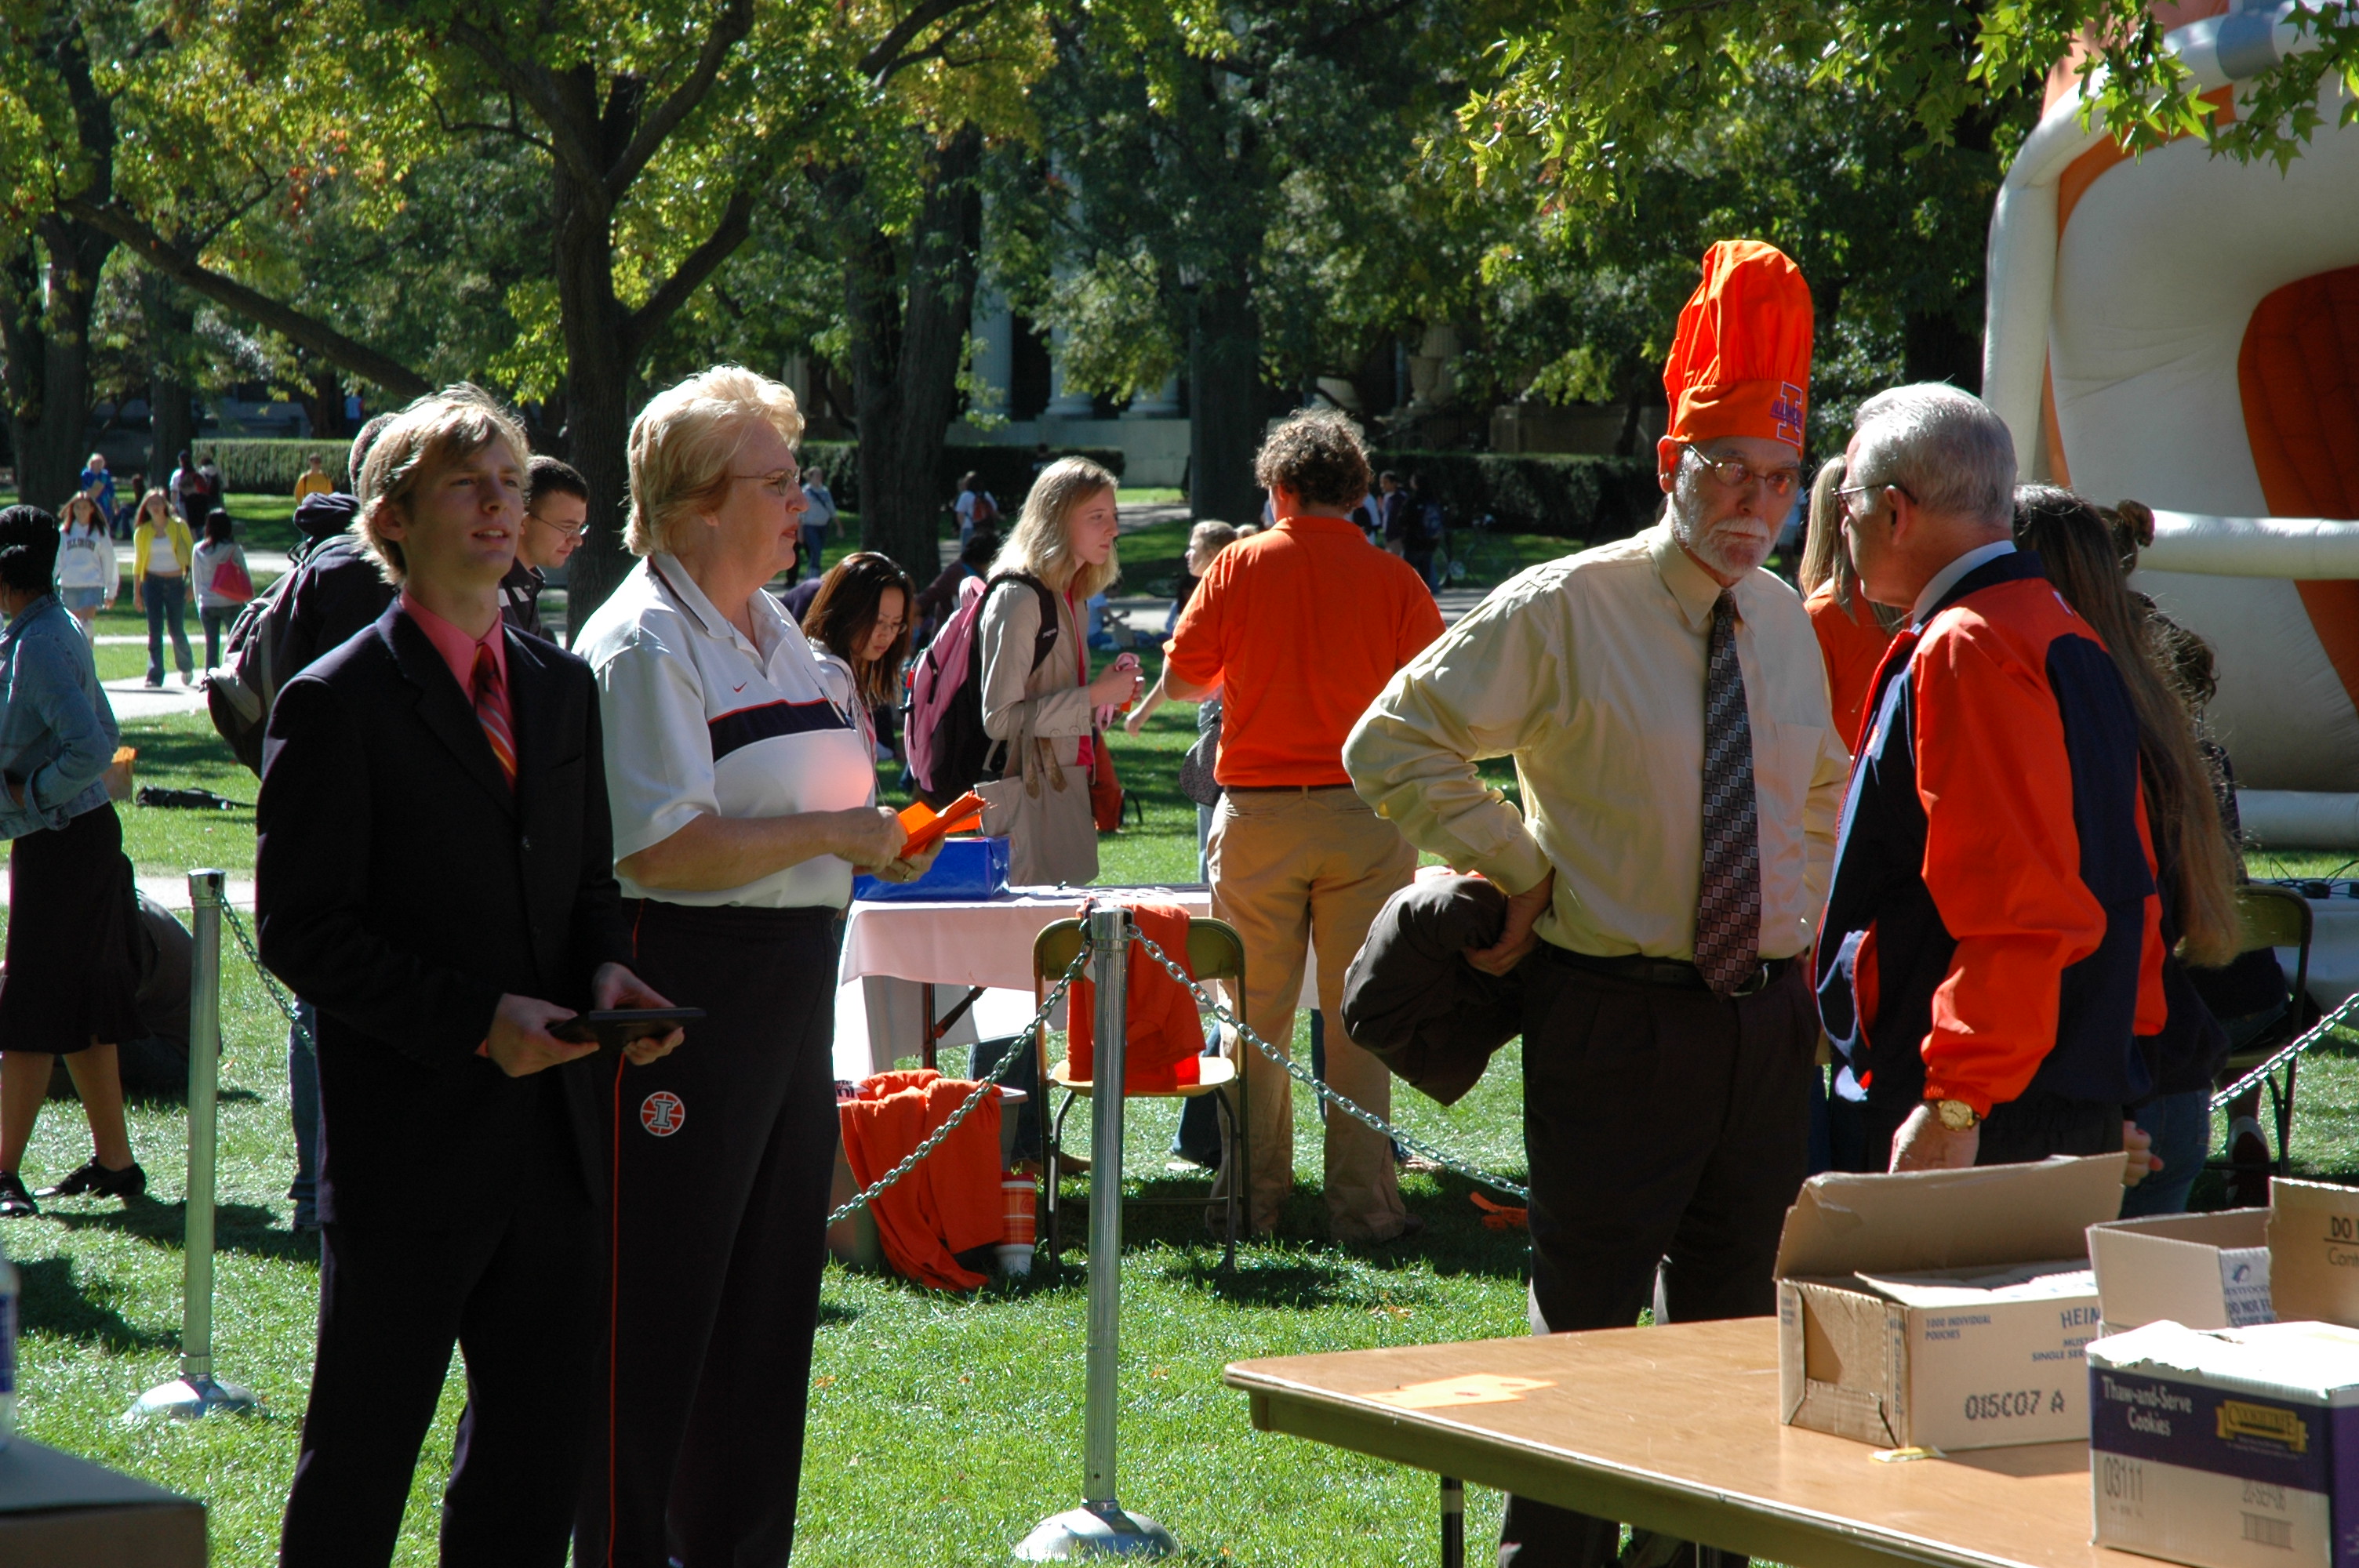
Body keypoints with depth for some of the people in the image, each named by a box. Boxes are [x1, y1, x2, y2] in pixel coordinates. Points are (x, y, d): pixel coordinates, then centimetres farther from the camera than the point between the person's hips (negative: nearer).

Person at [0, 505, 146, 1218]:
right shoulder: (62, 630, 10)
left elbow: (91, 748, -28)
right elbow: (103, 736, 17)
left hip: (59, 844, -10)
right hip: (87, 834, 10)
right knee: (84, 1013, 14)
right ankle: (113, 1161, 20)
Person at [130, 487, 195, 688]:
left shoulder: (179, 527, 0)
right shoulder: (142, 532, 6)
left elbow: (191, 555, 2)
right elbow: (138, 563, 11)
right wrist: (136, 593, 7)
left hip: (175, 582, -1)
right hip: (152, 583, 1)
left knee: (177, 630, 5)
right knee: (154, 632, -5)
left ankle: (187, 666, 30)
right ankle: (154, 676, -5)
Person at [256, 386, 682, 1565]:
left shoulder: (563, 687, 13)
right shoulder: (337, 703, -8)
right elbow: (300, 929, -10)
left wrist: (607, 970, -3)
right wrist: (474, 1019, -19)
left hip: (551, 1134, 6)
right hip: (409, 1140, -6)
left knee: (540, 1444, 11)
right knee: (360, 1455, 3)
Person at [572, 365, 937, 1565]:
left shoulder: (776, 634, 17)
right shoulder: (644, 644, -12)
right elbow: (666, 847, -21)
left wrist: (879, 837, 6)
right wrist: (832, 834, -18)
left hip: (791, 988, 9)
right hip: (680, 998, -9)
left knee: (773, 1294, 14)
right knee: (659, 1302, -4)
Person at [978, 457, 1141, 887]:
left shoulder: (1069, 598, 16)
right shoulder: (1018, 598, -12)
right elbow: (999, 718, -19)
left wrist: (1109, 687, 8)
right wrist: (1094, 697, -17)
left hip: (1066, 790, 9)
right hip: (1029, 798, -9)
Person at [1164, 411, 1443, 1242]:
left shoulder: (1241, 565, -2)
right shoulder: (1392, 580, -2)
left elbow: (1181, 679, 3)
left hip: (1258, 814, 0)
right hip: (1365, 811, 0)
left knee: (1257, 1015, 8)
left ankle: (1253, 1197, 11)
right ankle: (1361, 1201, 5)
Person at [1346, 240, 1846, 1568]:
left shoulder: (1786, 623, 9)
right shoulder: (1564, 611, -9)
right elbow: (1392, 745, -7)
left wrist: (1803, 919, 15)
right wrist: (1520, 868, -10)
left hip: (1768, 1018, 6)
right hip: (1617, 1021, -6)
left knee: (1733, 1322, 12)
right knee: (1589, 1327, -3)